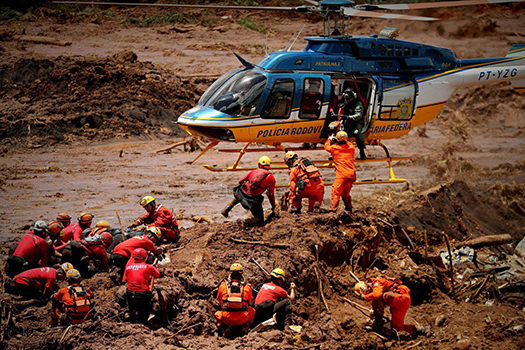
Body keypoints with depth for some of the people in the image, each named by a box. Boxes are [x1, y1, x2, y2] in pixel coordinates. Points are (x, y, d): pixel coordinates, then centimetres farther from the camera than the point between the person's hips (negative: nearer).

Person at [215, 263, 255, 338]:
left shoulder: (223, 285, 2)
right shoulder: (247, 287, 2)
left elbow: (219, 300, 19)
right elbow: (250, 302, 17)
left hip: (227, 318, 1)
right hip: (242, 319, -1)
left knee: (217, 314, 32)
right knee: (252, 311, 29)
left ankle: (225, 328, 10)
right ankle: (244, 327, 14)